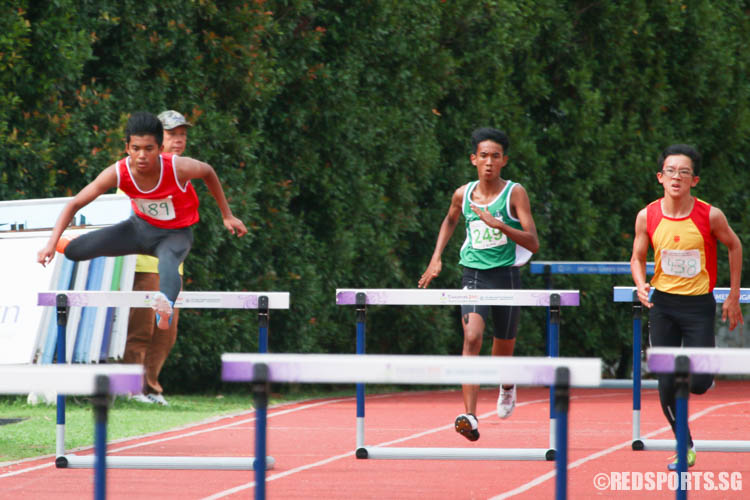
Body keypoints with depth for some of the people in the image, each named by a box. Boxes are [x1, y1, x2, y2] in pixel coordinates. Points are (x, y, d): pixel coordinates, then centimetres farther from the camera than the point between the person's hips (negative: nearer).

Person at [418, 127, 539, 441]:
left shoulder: (514, 193, -6)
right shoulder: (463, 195, 4)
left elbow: (533, 243, -13)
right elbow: (450, 221, 28)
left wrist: (498, 224, -25)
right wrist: (436, 257, 18)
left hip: (506, 275, -1)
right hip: (474, 274, 1)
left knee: (503, 351, 12)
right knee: (472, 337, -23)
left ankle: (507, 384, 52)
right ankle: (470, 418, -31)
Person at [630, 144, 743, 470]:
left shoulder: (710, 216, -12)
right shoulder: (647, 217, -6)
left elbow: (734, 246, 5)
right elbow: (638, 258, 8)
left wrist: (733, 297, 6)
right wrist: (641, 284, -14)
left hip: (699, 305, -2)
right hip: (663, 304, 2)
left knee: (698, 384, -8)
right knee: (666, 383, -2)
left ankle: (704, 374, 30)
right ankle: (685, 448, 15)